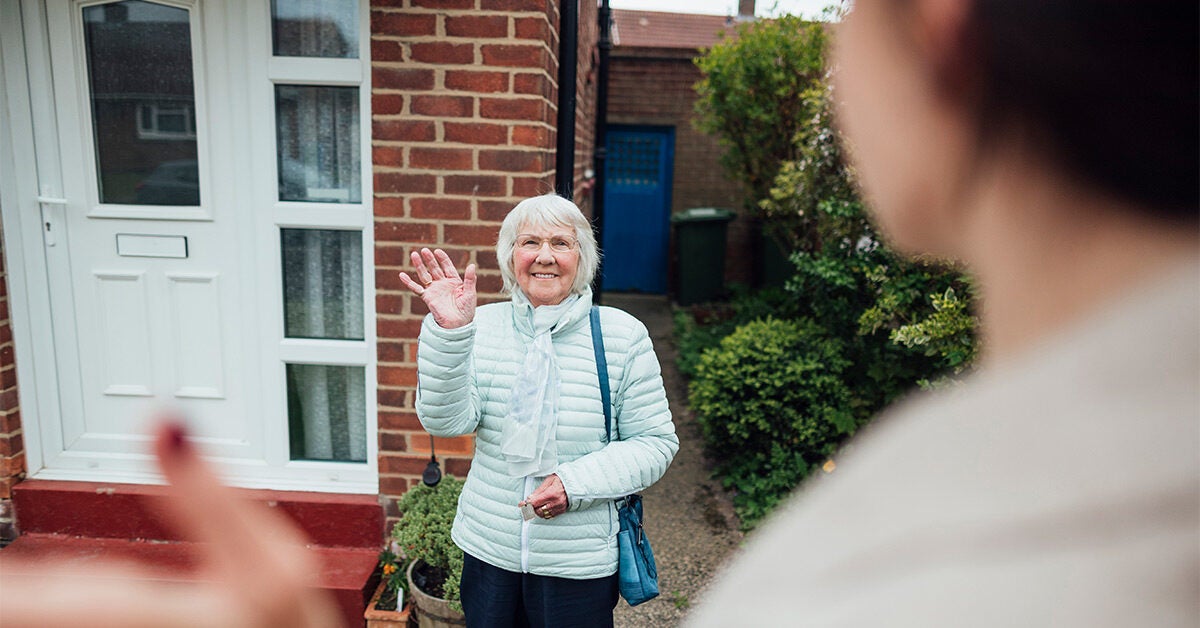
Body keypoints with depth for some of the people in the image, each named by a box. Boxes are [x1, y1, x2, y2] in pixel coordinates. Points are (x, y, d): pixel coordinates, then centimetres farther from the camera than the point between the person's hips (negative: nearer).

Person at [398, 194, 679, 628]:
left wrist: (577, 482, -19)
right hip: (489, 550, 2)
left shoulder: (623, 336, -8)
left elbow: (655, 442, -6)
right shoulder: (482, 327, -4)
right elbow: (446, 421, -15)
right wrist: (448, 332, -29)